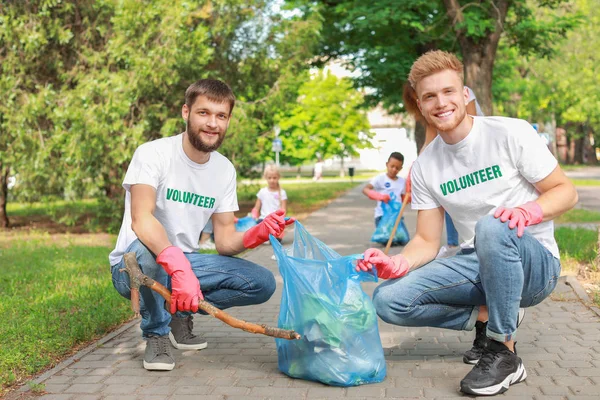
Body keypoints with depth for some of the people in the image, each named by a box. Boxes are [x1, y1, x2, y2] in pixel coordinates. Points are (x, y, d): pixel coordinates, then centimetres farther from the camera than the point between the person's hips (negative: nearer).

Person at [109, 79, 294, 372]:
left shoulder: (225, 169, 1)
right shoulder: (153, 154, -17)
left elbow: (224, 241, -1)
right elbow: (141, 220, -33)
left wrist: (256, 234, -23)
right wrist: (179, 268, -48)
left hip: (185, 263, 5)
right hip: (135, 266, -5)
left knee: (263, 283, -12)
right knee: (145, 248, -40)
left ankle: (179, 314, 7)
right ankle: (156, 333, -11)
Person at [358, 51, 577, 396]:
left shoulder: (511, 133, -9)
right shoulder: (425, 167, 2)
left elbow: (566, 192, -6)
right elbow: (427, 242, 2)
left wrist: (529, 210, -28)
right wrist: (398, 264, -20)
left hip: (536, 263, -4)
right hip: (478, 264, 4)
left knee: (493, 227, -38)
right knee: (388, 299, -16)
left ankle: (505, 353, -22)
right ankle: (486, 316, 5)